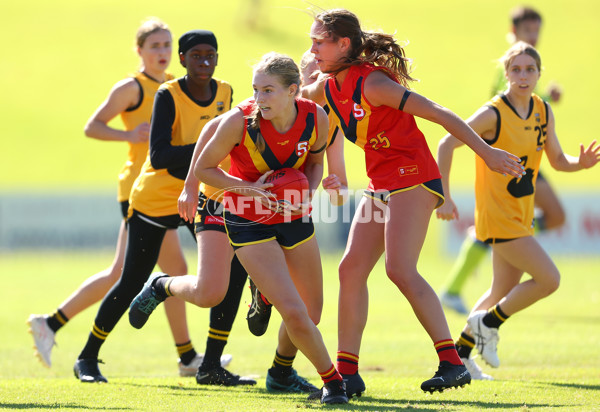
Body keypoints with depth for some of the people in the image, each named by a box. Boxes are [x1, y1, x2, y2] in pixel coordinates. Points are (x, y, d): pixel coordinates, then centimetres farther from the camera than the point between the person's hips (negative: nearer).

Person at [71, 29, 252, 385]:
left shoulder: (224, 92, -4)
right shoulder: (168, 95, -21)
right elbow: (159, 157, -30)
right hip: (155, 198, -5)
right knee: (131, 285, 0)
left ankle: (211, 364, -1)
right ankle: (88, 358, 19)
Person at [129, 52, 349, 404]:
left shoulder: (316, 118, -14)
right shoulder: (240, 121, -25)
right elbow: (203, 168, -12)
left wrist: (308, 193, -12)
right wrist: (249, 188, -24)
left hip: (294, 217, 5)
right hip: (250, 224, -5)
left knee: (312, 312, 11)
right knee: (295, 313, -15)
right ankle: (331, 378, 8)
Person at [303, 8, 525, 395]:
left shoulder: (372, 83, -18)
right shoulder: (329, 87, 7)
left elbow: (437, 113, -20)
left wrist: (487, 152, -21)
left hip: (412, 177, -9)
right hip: (381, 185, 9)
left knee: (400, 269, -20)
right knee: (351, 269, 2)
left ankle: (452, 363, -19)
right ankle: (347, 373, 6)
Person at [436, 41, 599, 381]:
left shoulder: (544, 112, 4)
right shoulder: (494, 114, -17)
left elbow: (557, 160, 12)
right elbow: (447, 143, -14)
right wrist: (445, 197, -15)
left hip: (521, 213, 8)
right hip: (497, 215, -8)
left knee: (504, 292, 15)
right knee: (549, 279, -14)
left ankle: (461, 352, 29)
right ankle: (488, 322, 3)